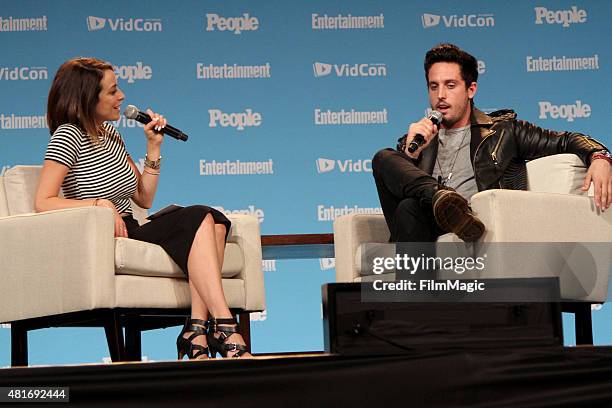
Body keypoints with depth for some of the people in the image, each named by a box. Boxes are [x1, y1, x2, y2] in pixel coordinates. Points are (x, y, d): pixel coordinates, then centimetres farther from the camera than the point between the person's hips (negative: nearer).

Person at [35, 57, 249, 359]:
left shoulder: (110, 133, 18)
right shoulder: (68, 136, -6)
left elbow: (144, 198, 18)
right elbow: (43, 202, -16)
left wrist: (154, 146, 10)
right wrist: (100, 204, -24)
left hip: (129, 231, 8)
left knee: (216, 221, -16)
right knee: (198, 218, -24)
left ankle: (197, 331, -29)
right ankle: (224, 330, -31)